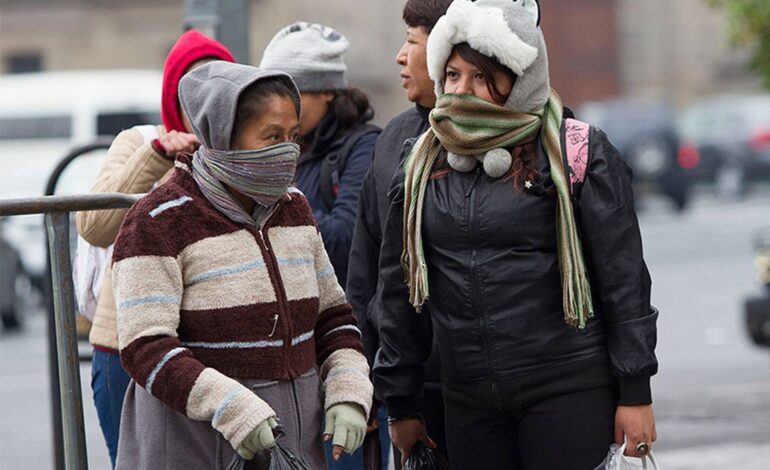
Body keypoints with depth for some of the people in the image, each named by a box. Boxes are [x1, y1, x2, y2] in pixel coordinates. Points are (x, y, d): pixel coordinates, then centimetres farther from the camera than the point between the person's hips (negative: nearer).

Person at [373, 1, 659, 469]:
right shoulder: (422, 167, 11)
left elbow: (623, 278, -3)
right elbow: (400, 287, 16)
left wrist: (635, 393, -6)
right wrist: (401, 404, 15)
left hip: (570, 393, -5)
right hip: (469, 403, 5)